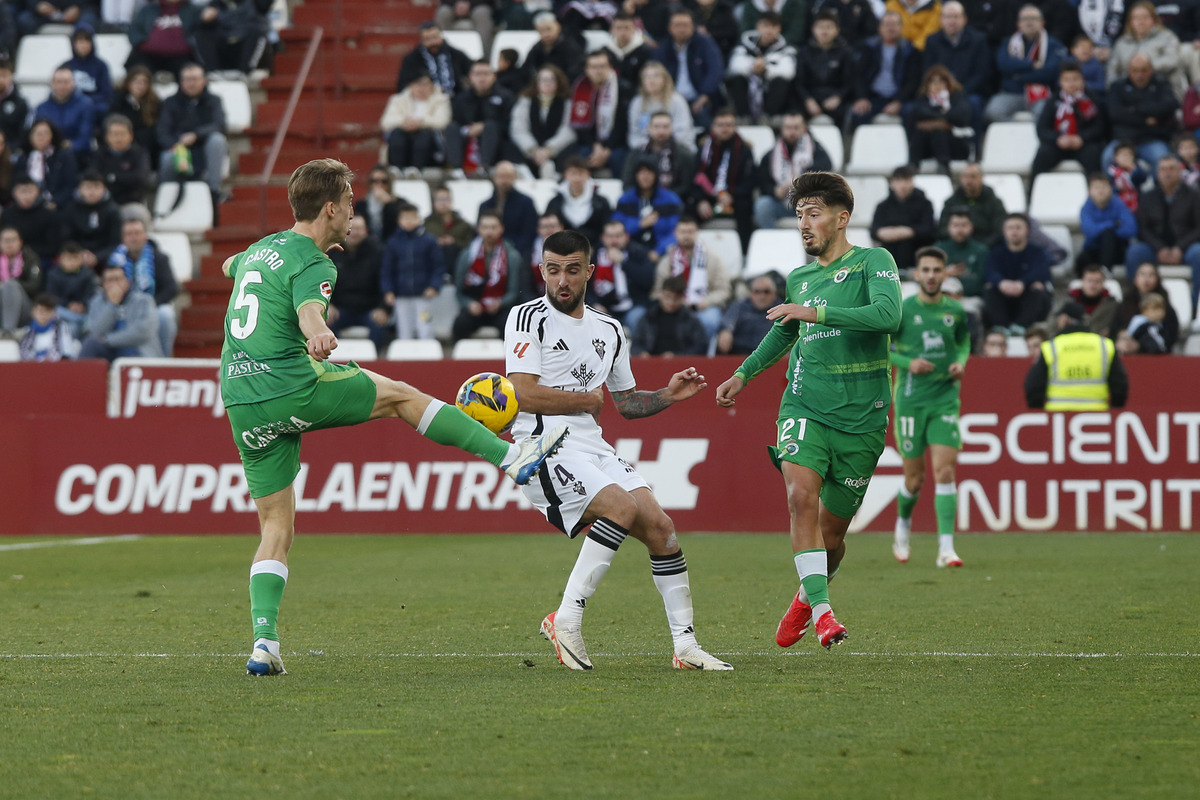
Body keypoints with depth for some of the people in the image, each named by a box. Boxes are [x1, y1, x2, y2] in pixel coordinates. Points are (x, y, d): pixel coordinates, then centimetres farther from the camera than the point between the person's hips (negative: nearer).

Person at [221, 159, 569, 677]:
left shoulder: (262, 248, 16)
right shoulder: (311, 265, -10)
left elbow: (231, 266, 43)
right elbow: (309, 309, -34)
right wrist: (318, 336, -55)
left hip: (242, 408, 7)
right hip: (292, 387, -7)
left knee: (276, 526, 9)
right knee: (401, 395, 10)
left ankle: (263, 640, -6)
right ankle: (510, 456, 9)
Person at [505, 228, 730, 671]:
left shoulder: (608, 331, 18)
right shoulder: (529, 317, -2)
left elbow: (626, 402, 28)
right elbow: (524, 394, -13)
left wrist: (668, 395, 10)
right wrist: (587, 400, -3)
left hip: (594, 448, 7)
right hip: (545, 449, -7)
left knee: (659, 525, -7)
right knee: (623, 507, -28)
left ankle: (686, 646, 0)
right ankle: (566, 620, -22)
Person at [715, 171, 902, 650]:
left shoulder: (873, 262, -2)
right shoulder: (799, 279, 14)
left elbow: (888, 314, -21)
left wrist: (817, 312, -24)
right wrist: (743, 375, 26)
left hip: (861, 415, -3)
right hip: (805, 406, 3)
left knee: (832, 531, 5)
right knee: (801, 495, -25)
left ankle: (807, 598, 35)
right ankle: (821, 611, -27)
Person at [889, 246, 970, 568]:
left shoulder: (955, 312, 4)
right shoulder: (901, 310, -4)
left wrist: (961, 362, 0)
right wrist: (907, 362, -14)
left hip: (945, 399, 1)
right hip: (910, 400, -1)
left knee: (945, 472, -12)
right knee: (914, 478, 4)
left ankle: (946, 547, -14)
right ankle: (903, 524, 36)